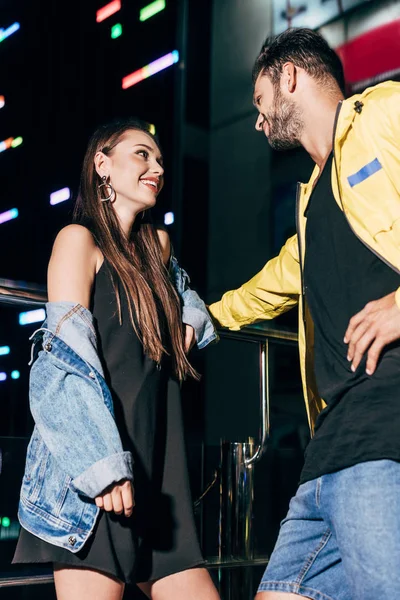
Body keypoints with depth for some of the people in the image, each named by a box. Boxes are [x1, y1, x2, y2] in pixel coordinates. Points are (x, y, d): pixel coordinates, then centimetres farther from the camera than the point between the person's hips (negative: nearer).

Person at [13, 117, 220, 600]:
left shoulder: (156, 246, 20)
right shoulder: (79, 239, -1)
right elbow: (68, 358, -12)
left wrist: (193, 316, 22)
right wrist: (103, 463, -22)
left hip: (155, 468, 8)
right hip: (96, 476, -7)